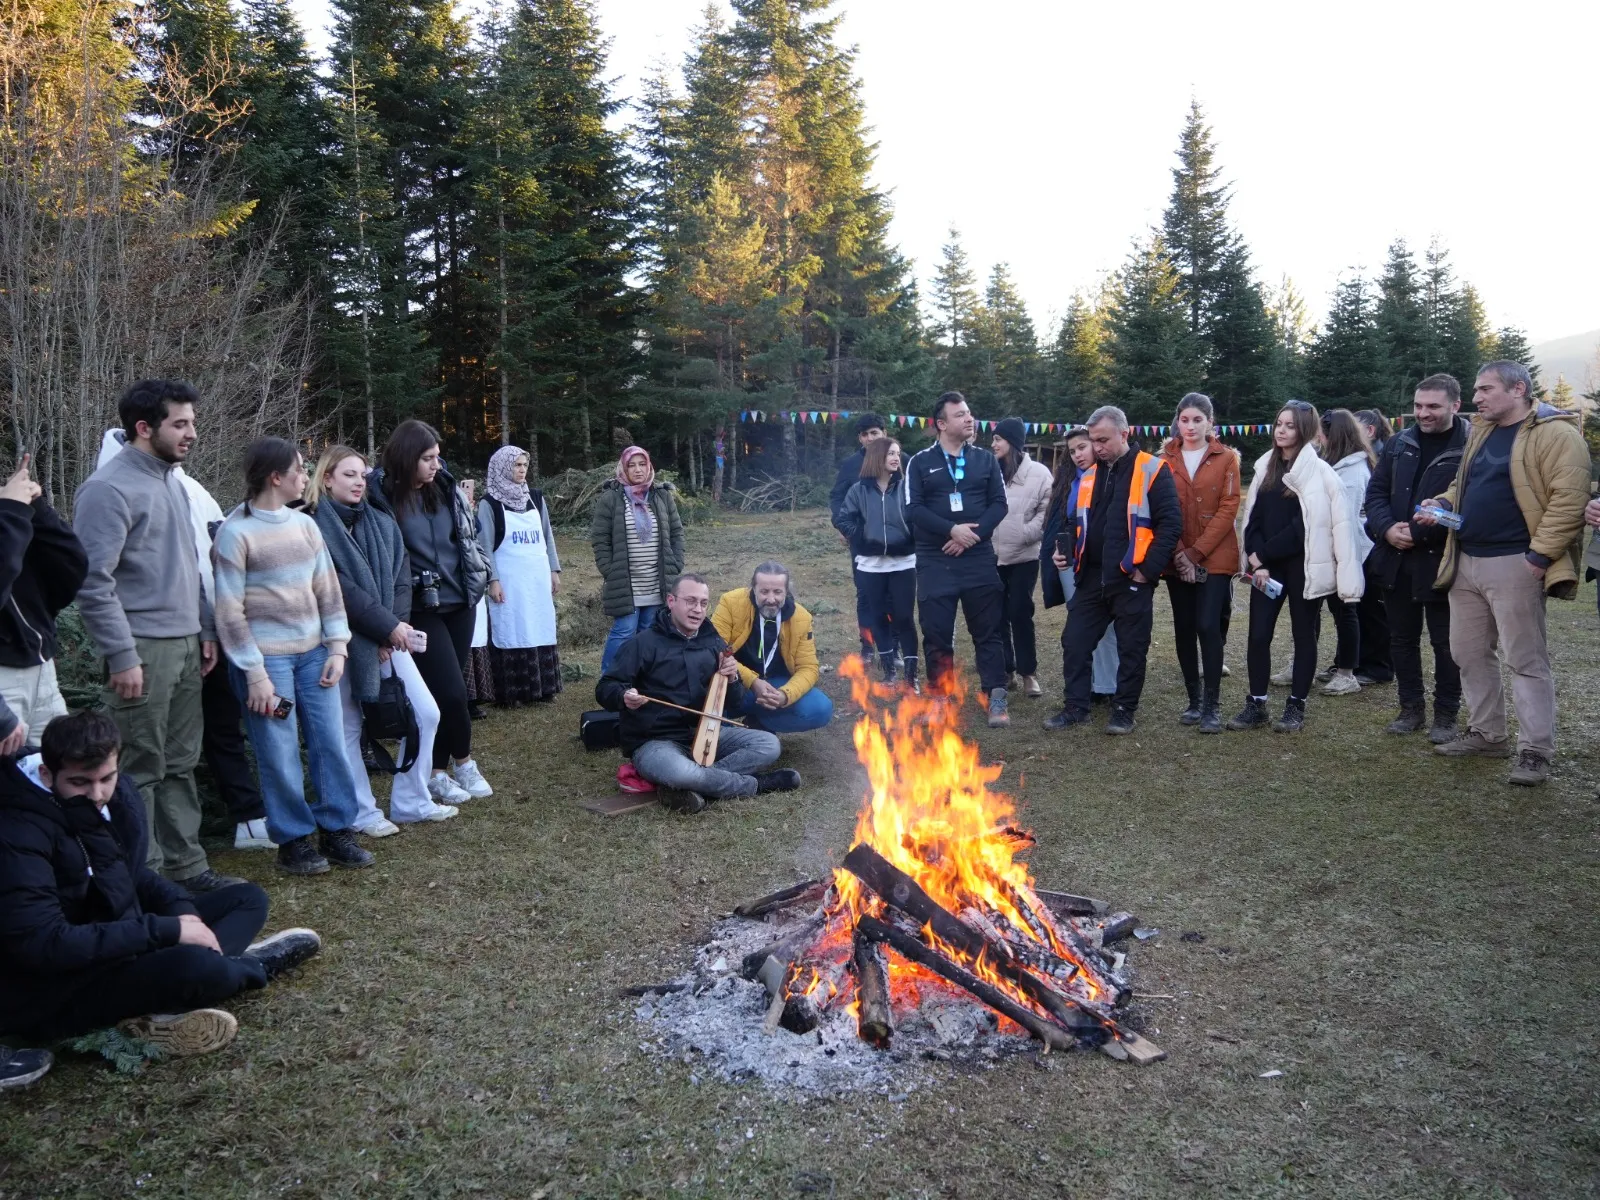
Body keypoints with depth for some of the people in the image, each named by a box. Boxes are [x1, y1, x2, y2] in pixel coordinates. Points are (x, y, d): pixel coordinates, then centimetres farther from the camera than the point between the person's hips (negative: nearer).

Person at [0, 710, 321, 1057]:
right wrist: (168, 930, -26)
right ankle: (254, 966, 2)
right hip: (49, 993, -9)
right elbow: (43, 945, -29)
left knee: (248, 898, 11)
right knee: (195, 965, -34)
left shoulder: (120, 794, 0)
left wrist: (181, 909, -7)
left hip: (118, 946, 9)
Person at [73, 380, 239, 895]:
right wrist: (121, 657, -18)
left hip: (185, 646, 8)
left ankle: (186, 866, 22)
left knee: (180, 764, 13)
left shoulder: (172, 480, 14)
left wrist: (205, 630, 17)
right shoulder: (109, 489, -13)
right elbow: (94, 582, -17)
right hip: (144, 649, -8)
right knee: (142, 770, -1)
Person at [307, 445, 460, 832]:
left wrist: (397, 625, -10)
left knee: (426, 713, 5)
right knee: (347, 728, 4)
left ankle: (410, 802, 18)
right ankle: (361, 813, 18)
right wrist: (388, 626, -17)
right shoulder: (314, 526, -9)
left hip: (389, 637, 6)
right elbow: (339, 588, -16)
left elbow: (401, 579, 5)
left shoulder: (383, 524, 10)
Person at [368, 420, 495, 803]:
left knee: (447, 689, 9)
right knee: (450, 691, -7)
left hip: (460, 602, 5)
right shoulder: (382, 497, -12)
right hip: (421, 609, -5)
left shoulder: (446, 488, 5)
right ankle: (462, 761, 17)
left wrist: (488, 575, 16)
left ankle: (438, 771, 21)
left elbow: (470, 536, 16)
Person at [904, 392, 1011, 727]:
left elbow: (999, 504, 2)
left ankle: (996, 698, 9)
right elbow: (913, 510, -6)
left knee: (988, 631, 3)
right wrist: (952, 530, -17)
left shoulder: (985, 459, 8)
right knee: (937, 634, 4)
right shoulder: (920, 462, 2)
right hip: (935, 562, -1)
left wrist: (973, 534, -13)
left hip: (979, 558, 1)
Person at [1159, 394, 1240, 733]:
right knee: (1184, 629, 6)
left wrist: (1197, 552, -12)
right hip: (1177, 560, 3)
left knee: (1208, 626, -10)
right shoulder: (1166, 459, 6)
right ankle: (1194, 700, 17)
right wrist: (1179, 553, -10)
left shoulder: (1226, 458, 1)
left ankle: (1212, 705, -3)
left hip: (1215, 559, -3)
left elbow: (1228, 509, -5)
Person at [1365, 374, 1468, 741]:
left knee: (1445, 642, 6)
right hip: (1396, 559, 5)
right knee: (1402, 638, 13)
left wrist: (1420, 533, -18)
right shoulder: (1399, 444, 8)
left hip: (1442, 561, -5)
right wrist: (1387, 528, -9)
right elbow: (1376, 490, 9)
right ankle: (1412, 708, 27)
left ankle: (1446, 714, 18)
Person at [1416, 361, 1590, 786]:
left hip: (1513, 564, -8)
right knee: (1470, 654, 14)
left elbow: (1569, 499, -17)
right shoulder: (1481, 430, 16)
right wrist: (1442, 503, 6)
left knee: (1525, 660, -3)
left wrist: (1540, 555, -20)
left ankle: (1535, 751, 4)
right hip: (1466, 562, 9)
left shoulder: (1554, 432, -10)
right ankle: (1486, 734, 26)